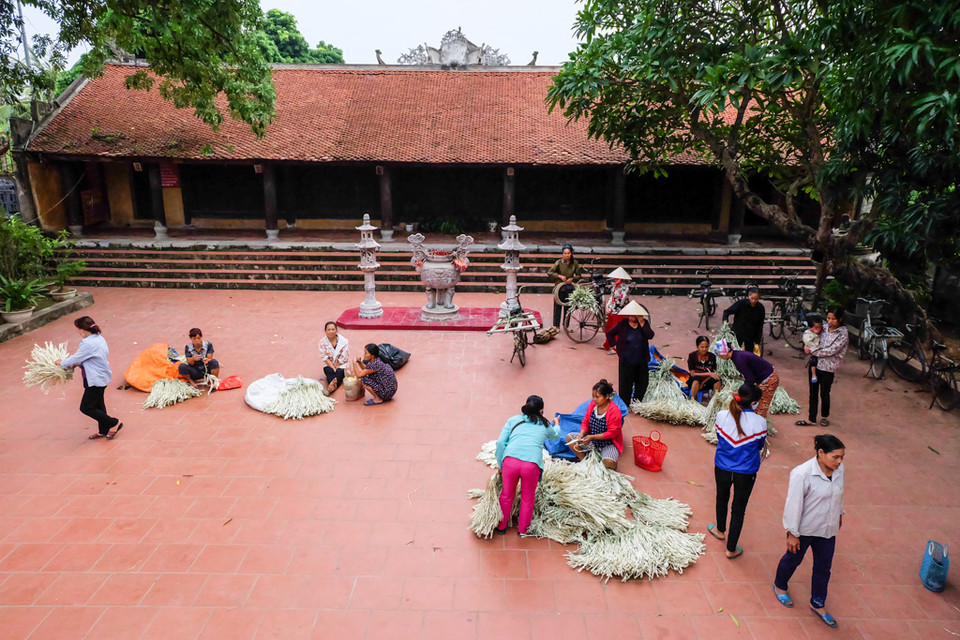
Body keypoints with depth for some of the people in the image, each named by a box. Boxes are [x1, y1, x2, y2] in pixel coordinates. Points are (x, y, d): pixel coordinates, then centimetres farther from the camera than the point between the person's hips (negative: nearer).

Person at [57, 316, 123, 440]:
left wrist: (62, 362, 6)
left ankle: (114, 423, 6)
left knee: (86, 408, 0)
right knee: (98, 405, 19)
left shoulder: (88, 344, -25)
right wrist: (76, 363, 6)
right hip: (101, 377, 10)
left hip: (96, 380, -10)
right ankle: (103, 431, 29)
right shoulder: (99, 338, 5)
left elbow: (75, 359, -12)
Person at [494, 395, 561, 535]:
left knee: (507, 495, 23)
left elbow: (500, 442, 9)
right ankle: (522, 529, 38)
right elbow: (555, 435, 44)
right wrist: (556, 423, 66)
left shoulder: (514, 420, 18)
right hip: (532, 465, -1)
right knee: (527, 499, 23)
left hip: (510, 461, 1)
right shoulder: (545, 425, 21)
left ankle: (501, 526, 39)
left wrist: (500, 465, 19)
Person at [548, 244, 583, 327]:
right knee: (557, 307, 4)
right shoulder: (559, 262, -6)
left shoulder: (575, 263, 0)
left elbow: (579, 275, 7)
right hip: (560, 288, -2)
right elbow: (549, 272, -9)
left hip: (569, 289, 2)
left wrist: (572, 278, -12)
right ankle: (556, 326, 16)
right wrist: (560, 276, -20)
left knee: (568, 308, 9)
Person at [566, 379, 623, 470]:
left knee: (609, 462, -35)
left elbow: (612, 433, -21)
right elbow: (585, 422, 4)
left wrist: (592, 437, -25)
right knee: (569, 437, -6)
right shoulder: (592, 404, -4)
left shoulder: (614, 411, -22)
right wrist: (582, 434, -17)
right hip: (592, 439, 6)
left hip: (608, 443, -6)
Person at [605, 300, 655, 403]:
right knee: (626, 384, 3)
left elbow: (650, 336, -13)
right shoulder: (622, 324, -5)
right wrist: (615, 345, -1)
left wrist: (642, 323, -18)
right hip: (627, 361, -3)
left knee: (642, 383, 11)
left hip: (641, 361, 3)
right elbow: (609, 333, 7)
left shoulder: (644, 323, 2)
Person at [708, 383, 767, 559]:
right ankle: (731, 549, 26)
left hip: (722, 468, 2)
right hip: (746, 472, -2)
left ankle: (720, 530, 52)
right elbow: (760, 447, -3)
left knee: (722, 499, 28)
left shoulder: (722, 416, -16)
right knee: (739, 509, 15)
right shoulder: (759, 422, -20)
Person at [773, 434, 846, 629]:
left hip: (827, 529, 5)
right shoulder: (802, 474, -29)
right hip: (804, 529, -5)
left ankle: (818, 604, 38)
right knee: (793, 559, 18)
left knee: (824, 567, 17)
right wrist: (792, 533, -16)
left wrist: (839, 513, 24)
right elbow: (794, 505, -22)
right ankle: (780, 586, 47)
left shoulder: (839, 470, -9)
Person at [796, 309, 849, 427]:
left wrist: (811, 350, -16)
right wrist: (808, 346, -6)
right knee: (813, 393, 11)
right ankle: (811, 419, 20)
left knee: (824, 394, 11)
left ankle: (825, 416, 34)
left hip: (828, 368, -5)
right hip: (815, 364, 5)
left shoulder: (843, 334, -13)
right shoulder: (825, 328, 3)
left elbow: (830, 351, -19)